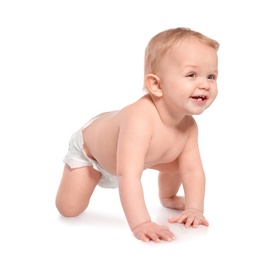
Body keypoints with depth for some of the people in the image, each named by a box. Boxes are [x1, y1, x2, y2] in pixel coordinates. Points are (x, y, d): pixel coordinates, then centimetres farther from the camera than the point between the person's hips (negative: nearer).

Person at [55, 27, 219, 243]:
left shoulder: (188, 125, -25)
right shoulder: (139, 120, -50)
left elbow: (193, 171, -18)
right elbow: (129, 176, -54)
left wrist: (194, 209, -30)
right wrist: (140, 224, -59)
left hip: (131, 152, 6)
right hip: (88, 145, -6)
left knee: (176, 163, 2)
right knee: (69, 210, -7)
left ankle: (168, 198, 33)